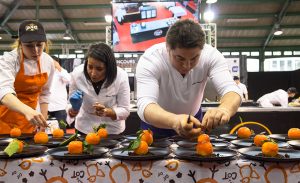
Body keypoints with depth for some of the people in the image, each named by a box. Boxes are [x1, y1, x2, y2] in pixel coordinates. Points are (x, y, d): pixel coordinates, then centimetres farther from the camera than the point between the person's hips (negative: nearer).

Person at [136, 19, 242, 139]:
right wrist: (175, 121, -56)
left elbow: (231, 90, -28)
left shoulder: (211, 55, -20)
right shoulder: (149, 60, -27)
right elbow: (145, 105, -38)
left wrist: (224, 109, -50)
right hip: (157, 124, -1)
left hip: (193, 119, 2)